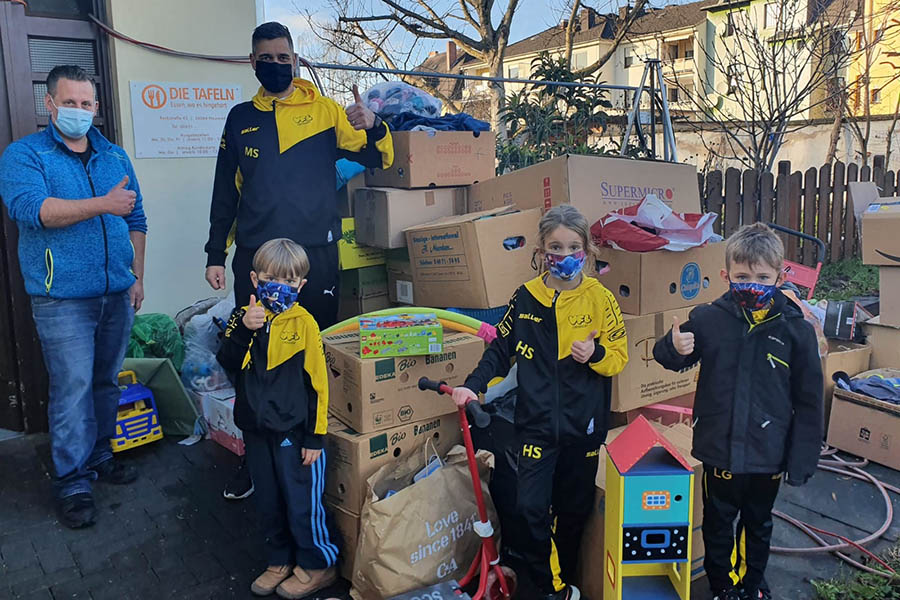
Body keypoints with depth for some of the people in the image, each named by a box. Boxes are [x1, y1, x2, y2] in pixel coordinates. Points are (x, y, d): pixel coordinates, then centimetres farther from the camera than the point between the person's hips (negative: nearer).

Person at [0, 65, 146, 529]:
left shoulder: (115, 157, 14)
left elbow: (135, 221, 16)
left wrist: (137, 276, 11)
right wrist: (103, 204, -27)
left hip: (117, 294, 5)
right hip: (62, 298, -5)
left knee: (106, 382, 13)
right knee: (72, 389, -4)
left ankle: (98, 456, 29)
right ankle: (72, 481, 8)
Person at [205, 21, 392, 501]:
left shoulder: (325, 111, 5)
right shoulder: (241, 118, 11)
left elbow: (379, 160, 3)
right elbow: (225, 191, 13)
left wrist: (372, 128, -19)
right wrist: (215, 253, 10)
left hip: (316, 251, -1)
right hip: (255, 255, 2)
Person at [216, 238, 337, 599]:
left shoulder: (303, 323, -11)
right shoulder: (243, 317, 0)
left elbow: (317, 382, -9)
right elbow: (227, 363, -11)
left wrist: (315, 436, -9)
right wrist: (244, 330, -27)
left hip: (294, 431, -4)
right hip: (256, 429, 5)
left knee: (302, 502, 6)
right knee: (268, 503, 18)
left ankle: (317, 565, 27)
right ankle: (281, 562, 38)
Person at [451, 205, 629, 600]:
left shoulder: (600, 299, -4)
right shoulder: (525, 298, 0)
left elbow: (619, 357, 1)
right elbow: (501, 350, 8)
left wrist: (596, 354, -21)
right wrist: (473, 386, -3)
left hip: (584, 425, 0)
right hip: (537, 422, 0)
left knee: (574, 508, 13)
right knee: (530, 508, -6)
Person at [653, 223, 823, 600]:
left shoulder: (796, 329, -12)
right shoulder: (708, 319, -13)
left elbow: (808, 400, -5)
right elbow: (672, 357, 5)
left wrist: (802, 459, -4)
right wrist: (673, 348, -19)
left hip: (769, 454, 1)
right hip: (720, 450, 0)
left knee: (758, 523, 24)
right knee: (718, 523, 18)